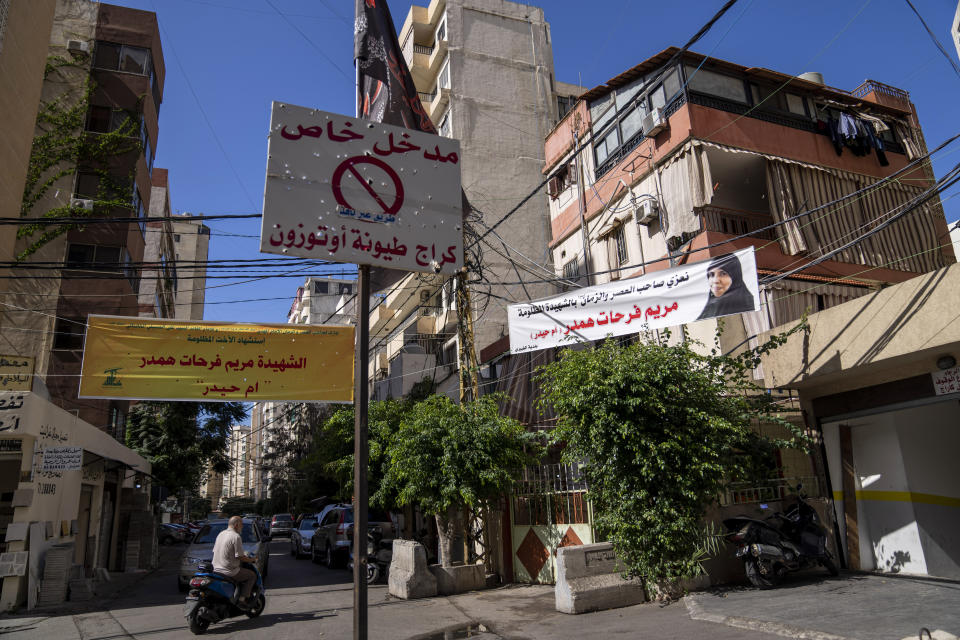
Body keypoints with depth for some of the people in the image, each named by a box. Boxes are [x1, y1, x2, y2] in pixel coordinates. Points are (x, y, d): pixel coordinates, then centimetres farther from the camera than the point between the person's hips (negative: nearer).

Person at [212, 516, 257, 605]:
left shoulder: (221, 534, 9)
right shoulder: (236, 537, -16)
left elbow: (215, 551, 17)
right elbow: (240, 557, -15)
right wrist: (252, 559, 3)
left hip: (216, 569, 8)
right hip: (229, 572, -8)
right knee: (252, 576, 9)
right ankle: (242, 598, -1)